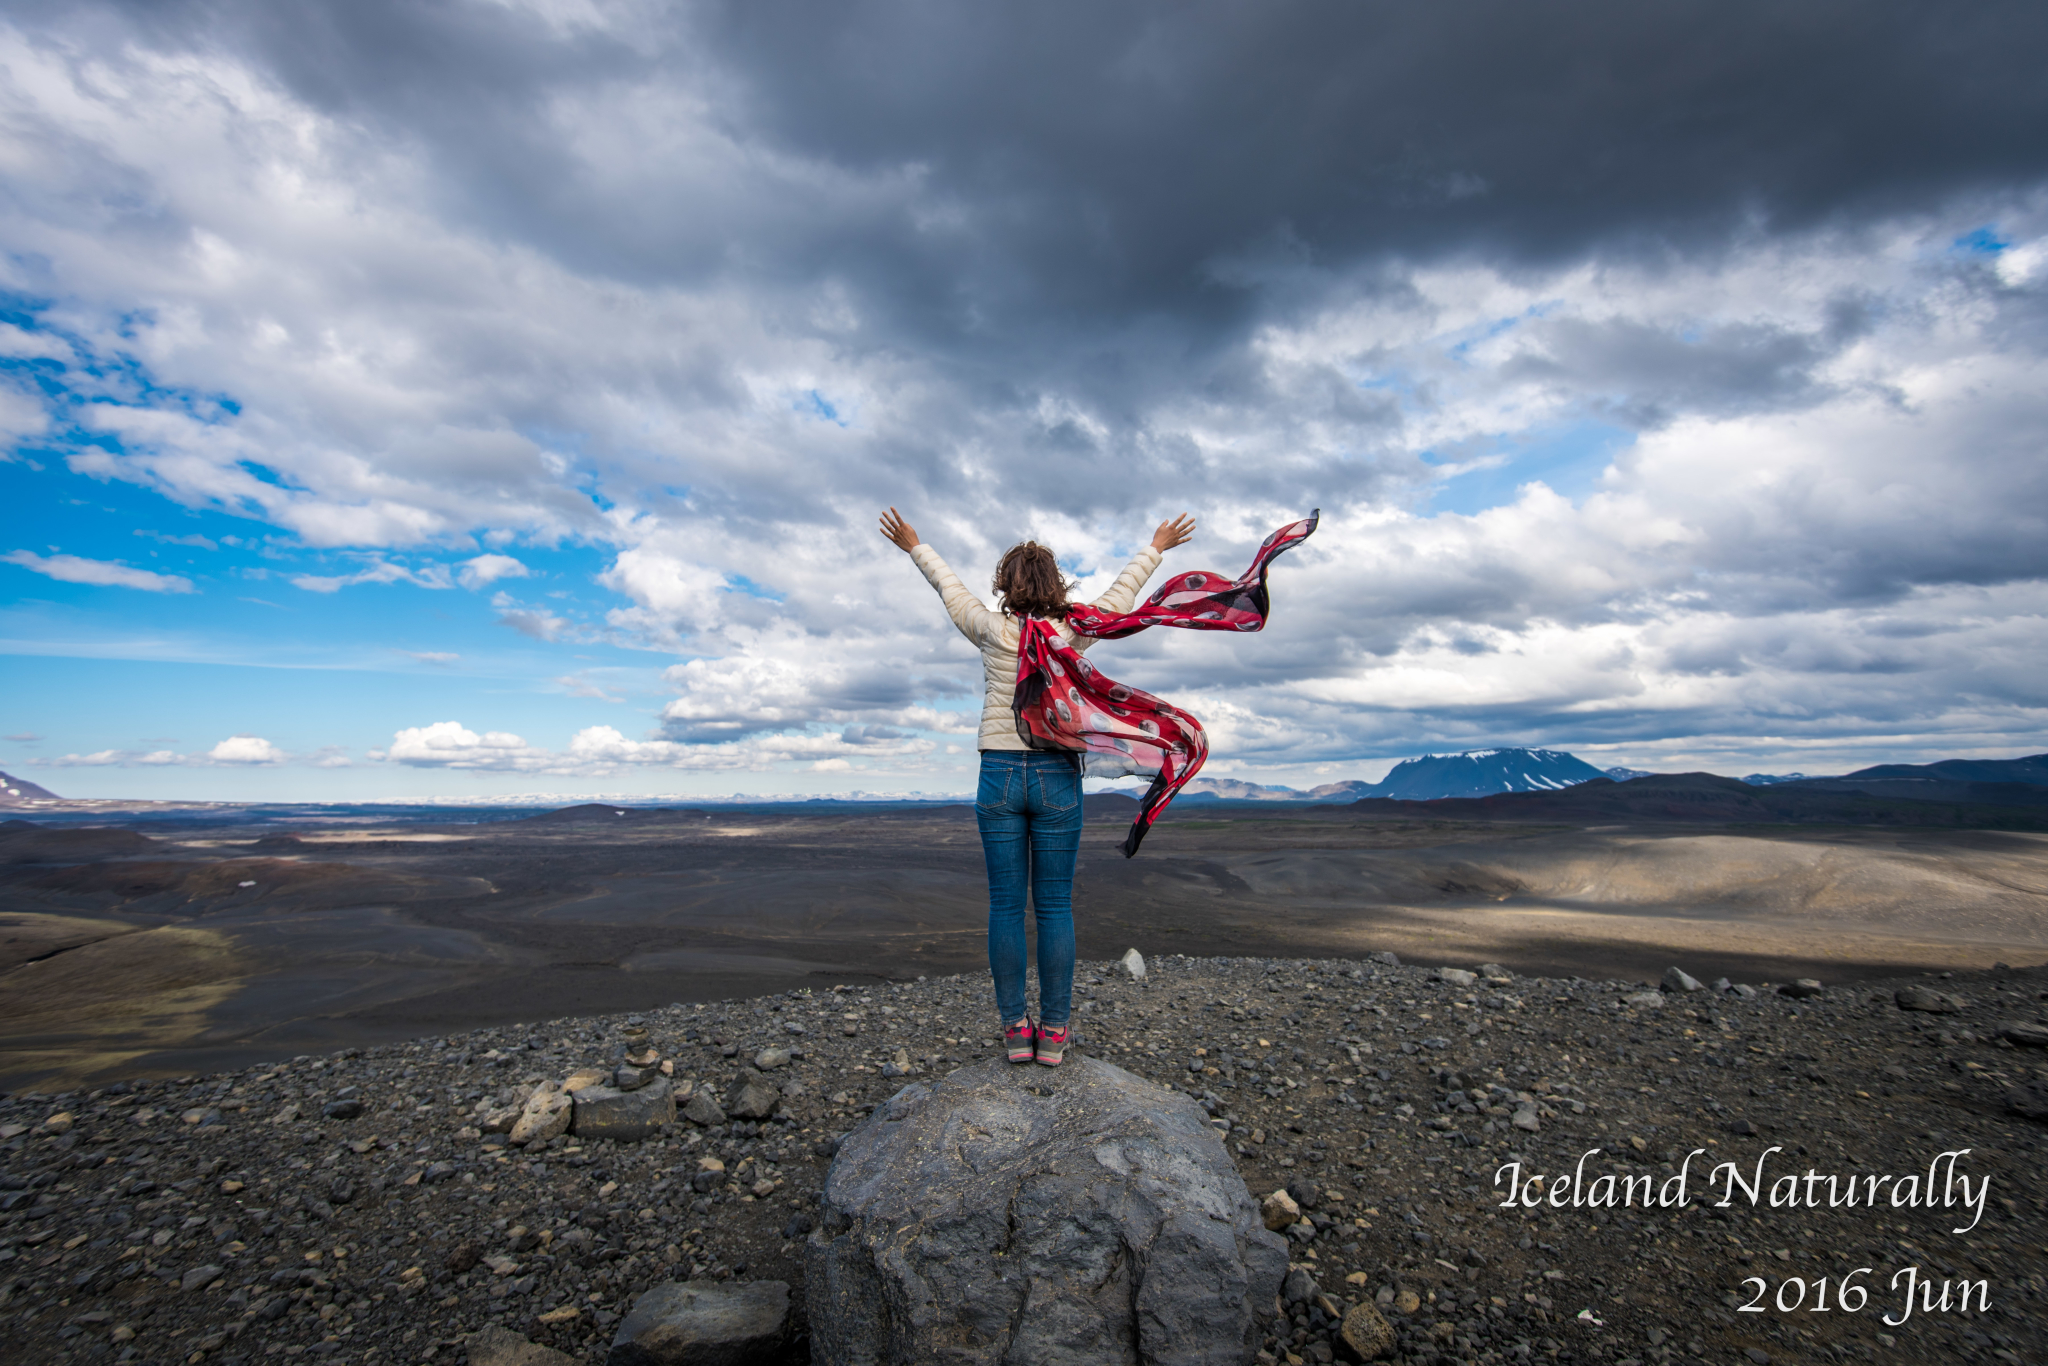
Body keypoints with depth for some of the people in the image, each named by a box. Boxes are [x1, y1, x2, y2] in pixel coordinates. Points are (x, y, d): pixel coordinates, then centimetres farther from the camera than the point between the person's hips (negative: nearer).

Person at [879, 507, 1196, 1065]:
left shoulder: (992, 631, 0)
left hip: (1000, 775, 0)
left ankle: (1015, 1028, 11)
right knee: (1055, 907, 5)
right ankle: (1053, 1031, 10)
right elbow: (1122, 592, 16)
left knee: (1006, 907, 6)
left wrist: (914, 546, 35)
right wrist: (1156, 547, 32)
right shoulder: (1074, 633, 0)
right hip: (1057, 777, 0)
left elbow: (951, 587, 17)